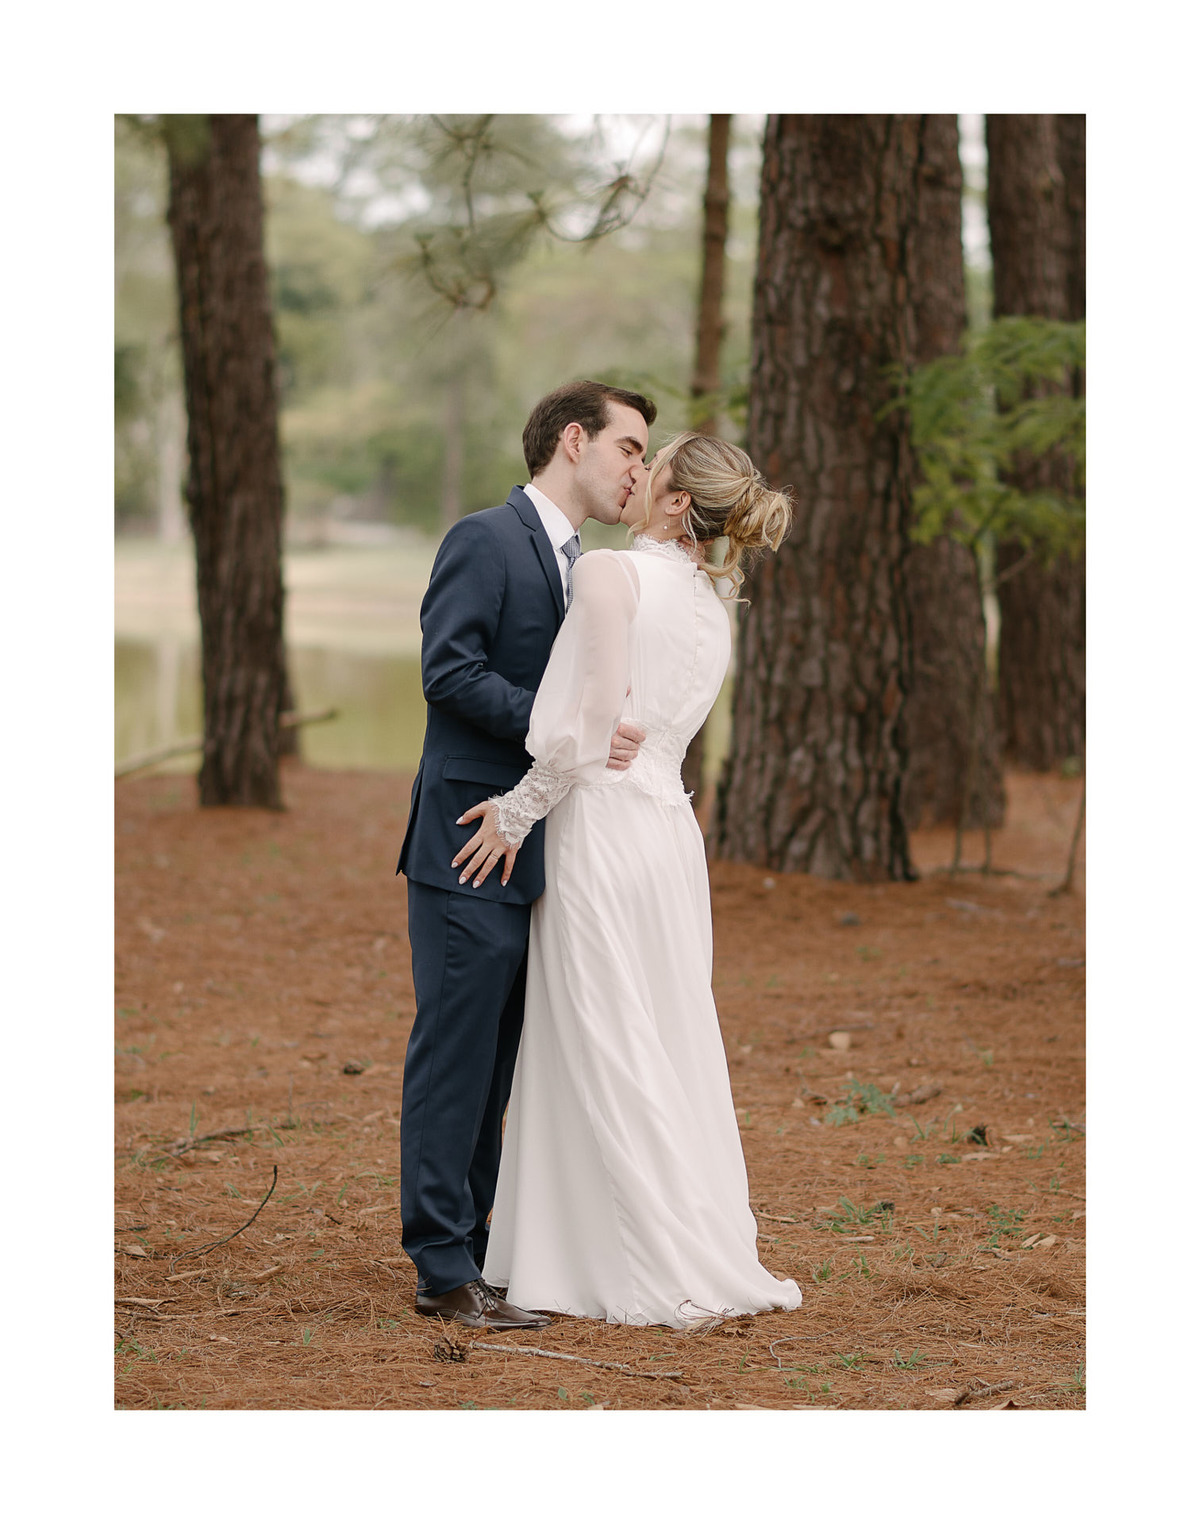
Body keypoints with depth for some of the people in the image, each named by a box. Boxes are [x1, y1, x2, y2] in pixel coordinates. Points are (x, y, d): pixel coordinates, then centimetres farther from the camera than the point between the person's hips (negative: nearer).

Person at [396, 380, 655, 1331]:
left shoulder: (582, 565, 20)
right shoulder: (485, 541, -8)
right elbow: (450, 672, -17)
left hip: (536, 852, 9)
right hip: (471, 845, -9)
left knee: (493, 1068, 11)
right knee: (455, 1055, -6)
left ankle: (468, 1252, 16)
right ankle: (444, 1270, -3)